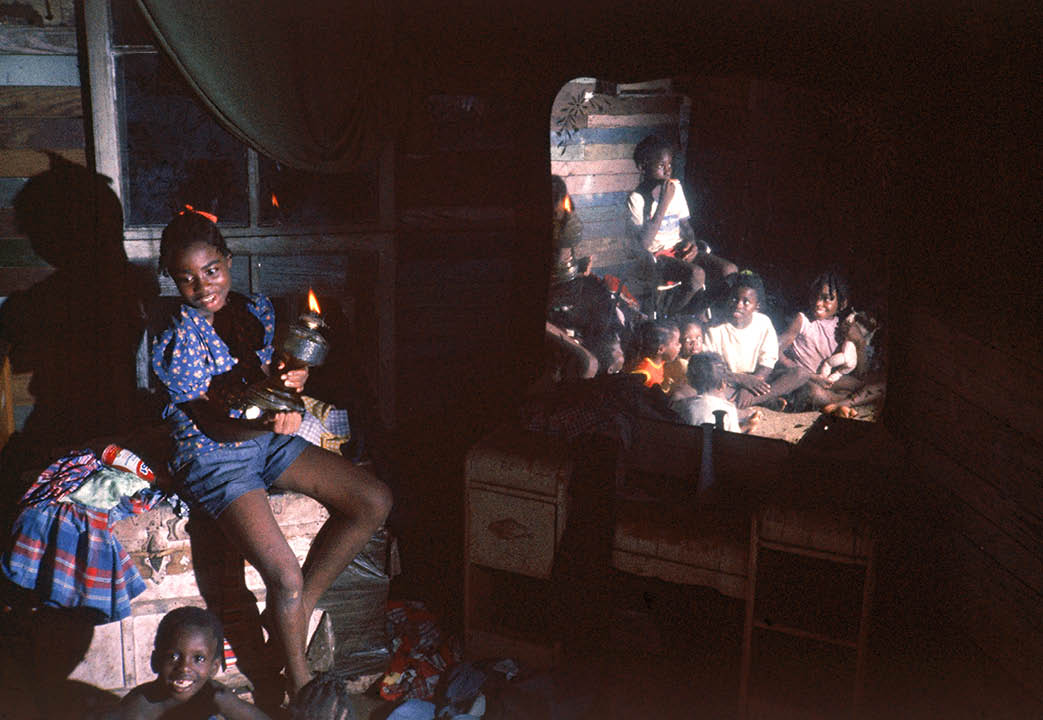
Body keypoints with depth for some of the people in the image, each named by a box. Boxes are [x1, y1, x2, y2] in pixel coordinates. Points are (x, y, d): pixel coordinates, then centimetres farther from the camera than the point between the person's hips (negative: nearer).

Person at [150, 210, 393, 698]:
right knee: (286, 578, -23)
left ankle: (292, 614, 3)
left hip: (267, 439, 7)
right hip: (212, 458, -6)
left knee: (374, 501, -7)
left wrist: (290, 381, -20)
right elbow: (213, 424, -19)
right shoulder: (178, 340, -17)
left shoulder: (255, 310, 0)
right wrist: (267, 422, -40)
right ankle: (301, 685, 4)